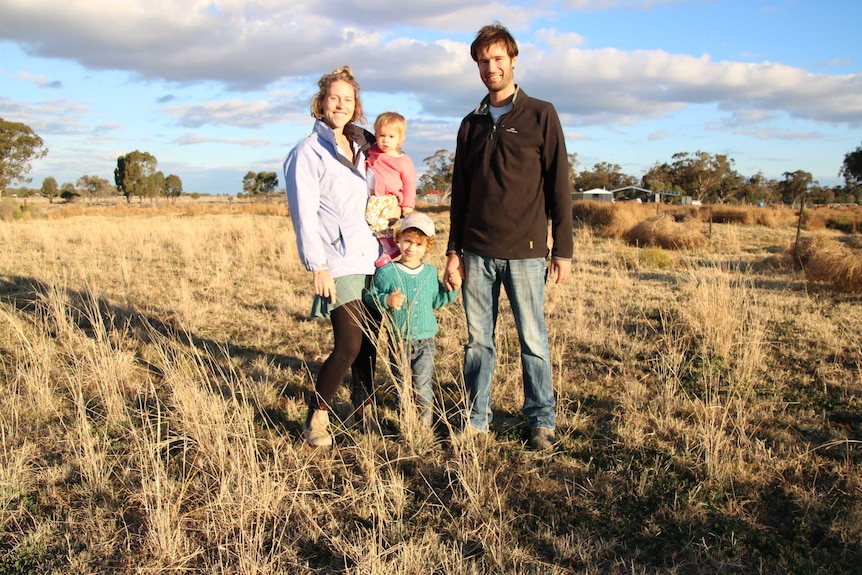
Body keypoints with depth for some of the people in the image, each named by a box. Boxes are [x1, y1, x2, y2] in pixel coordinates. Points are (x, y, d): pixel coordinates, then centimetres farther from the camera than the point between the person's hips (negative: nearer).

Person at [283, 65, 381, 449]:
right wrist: (317, 266, -14)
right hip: (338, 264, -6)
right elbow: (304, 213, -9)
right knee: (349, 345, -12)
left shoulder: (362, 146, 15)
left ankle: (363, 410, 25)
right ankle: (315, 418, 5)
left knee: (369, 341, 9)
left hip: (372, 258, 6)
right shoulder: (308, 152, -4)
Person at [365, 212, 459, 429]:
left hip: (425, 342, 2)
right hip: (398, 342, -1)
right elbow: (370, 297, -5)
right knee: (401, 386, 10)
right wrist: (386, 300, -23)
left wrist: (451, 289, 0)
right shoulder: (386, 272, -7)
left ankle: (425, 425, 17)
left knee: (423, 387, 3)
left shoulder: (431, 272, 5)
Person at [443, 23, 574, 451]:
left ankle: (542, 421, 16)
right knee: (478, 340, 8)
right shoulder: (471, 124, 14)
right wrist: (453, 251, 9)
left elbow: (559, 186, -1)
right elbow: (459, 194, 15)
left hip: (525, 252, -3)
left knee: (533, 340, 3)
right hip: (477, 253, 4)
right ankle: (475, 417, 20)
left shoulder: (541, 116, 2)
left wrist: (563, 249, -6)